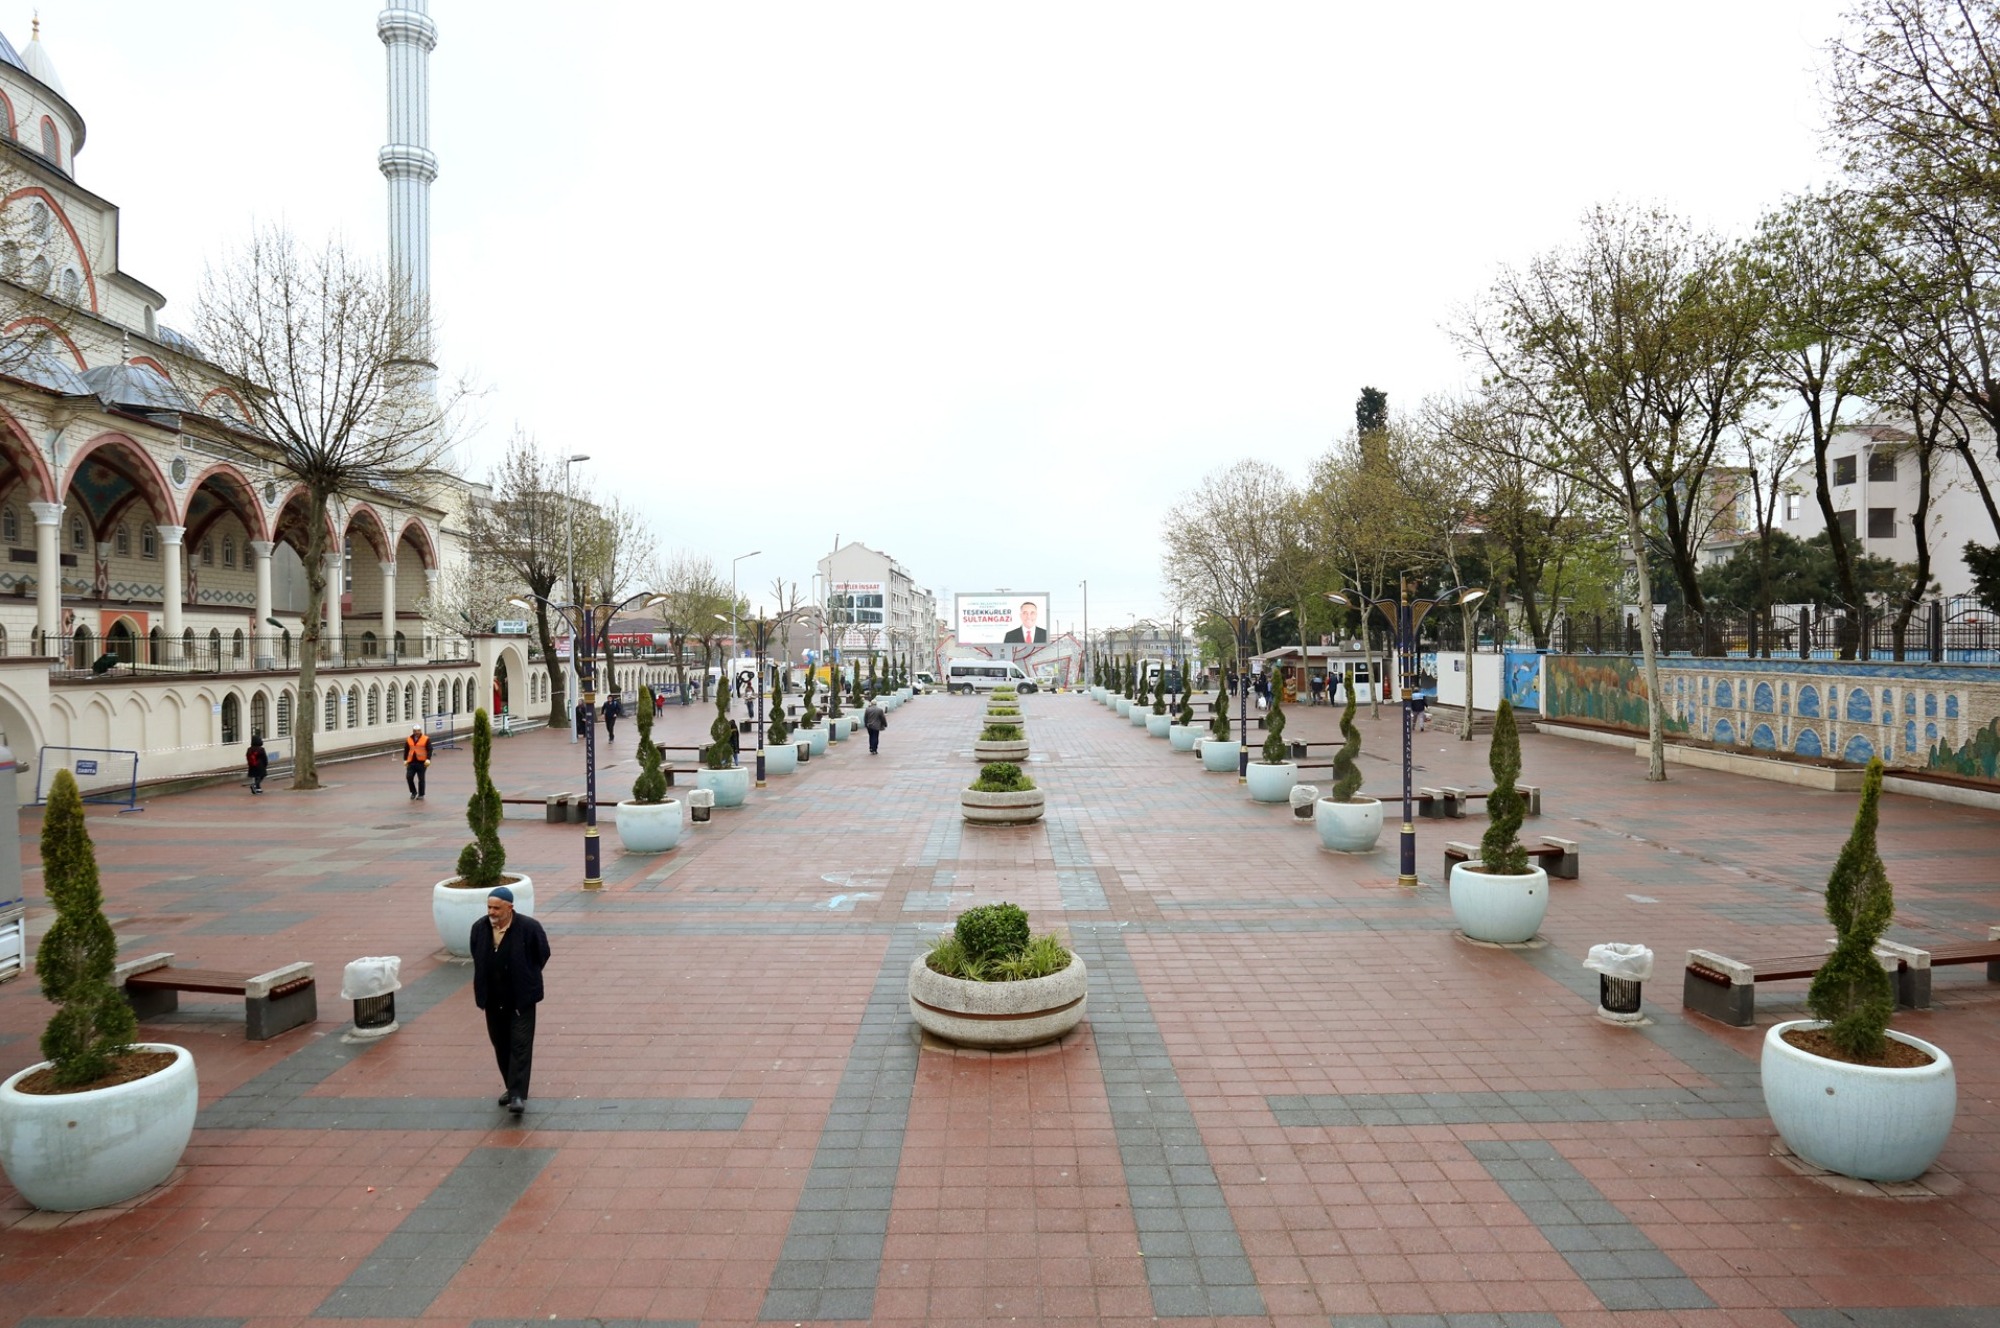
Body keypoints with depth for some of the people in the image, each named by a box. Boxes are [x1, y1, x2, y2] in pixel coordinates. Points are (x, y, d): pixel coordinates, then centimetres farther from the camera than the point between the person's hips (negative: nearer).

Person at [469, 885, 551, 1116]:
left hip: (521, 999, -5)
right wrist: (485, 984, 12)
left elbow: (542, 955, -2)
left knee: (520, 1045, -6)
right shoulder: (479, 929, -1)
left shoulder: (529, 928, -15)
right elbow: (477, 958, 16)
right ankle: (512, 1088, 30)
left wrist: (527, 980, 2)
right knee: (500, 1045, 15)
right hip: (493, 1000, 5)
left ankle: (518, 1095, -5)